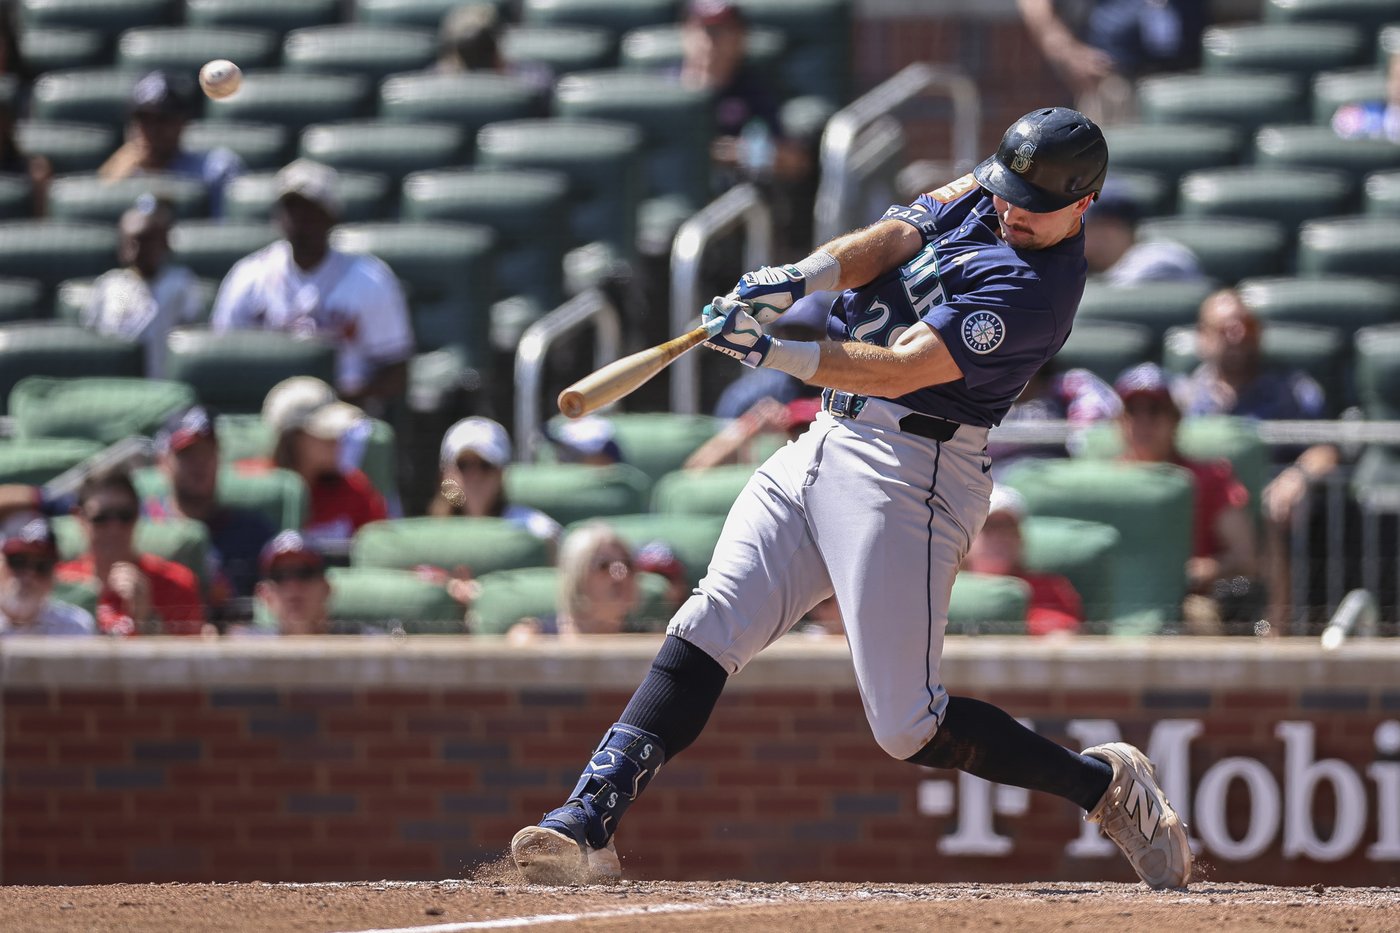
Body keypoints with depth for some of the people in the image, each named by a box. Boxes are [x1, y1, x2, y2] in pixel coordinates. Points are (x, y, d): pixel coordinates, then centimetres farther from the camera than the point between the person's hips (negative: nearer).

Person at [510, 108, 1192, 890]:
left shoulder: (1039, 288, -16)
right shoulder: (984, 193, 11)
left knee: (909, 728, -9)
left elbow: (901, 369, -22)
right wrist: (804, 277, -19)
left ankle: (1108, 786, 10)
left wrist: (773, 352, -28)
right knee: (708, 627, -8)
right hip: (828, 446, 8)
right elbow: (890, 240, 1)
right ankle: (590, 823, -16)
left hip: (908, 472, -8)